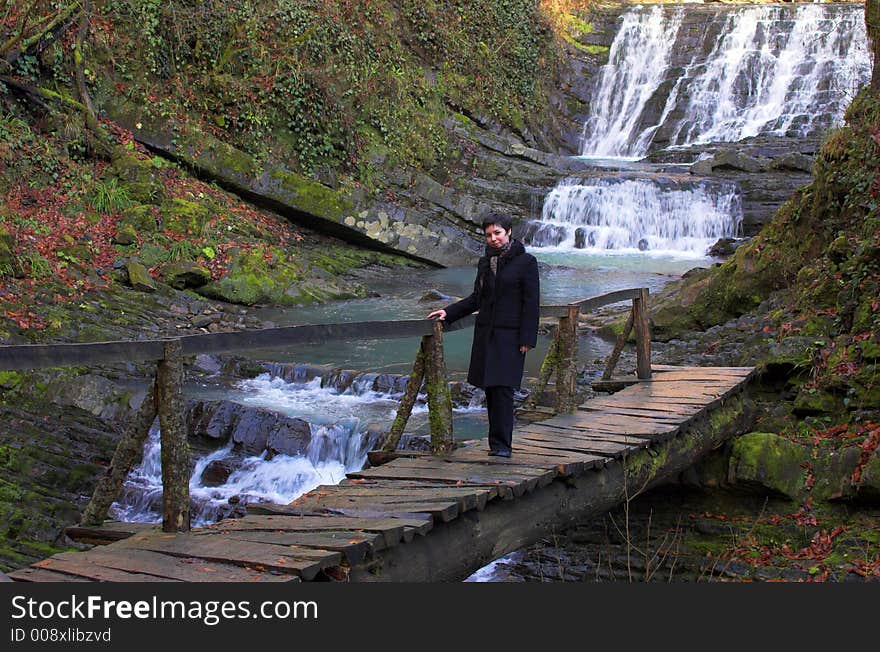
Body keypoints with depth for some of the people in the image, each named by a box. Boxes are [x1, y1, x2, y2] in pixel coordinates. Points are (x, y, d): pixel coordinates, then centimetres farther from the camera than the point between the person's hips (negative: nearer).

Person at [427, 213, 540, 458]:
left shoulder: (526, 262, -4)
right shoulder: (485, 262, 13)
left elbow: (531, 303, -7)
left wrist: (527, 339, -12)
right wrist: (449, 312, 12)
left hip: (510, 335, -6)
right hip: (485, 333, 6)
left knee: (502, 387, -11)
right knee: (490, 390, 4)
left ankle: (501, 445, -9)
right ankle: (498, 442, 10)